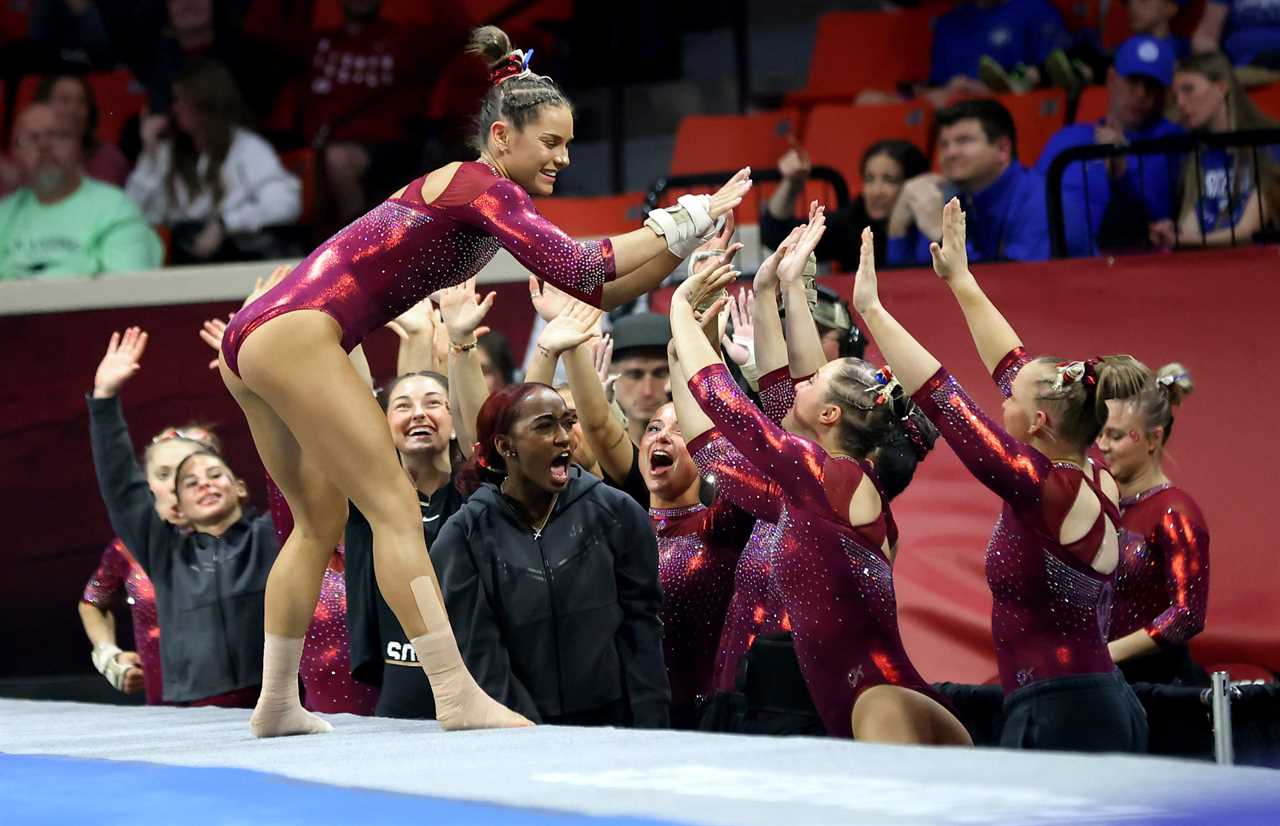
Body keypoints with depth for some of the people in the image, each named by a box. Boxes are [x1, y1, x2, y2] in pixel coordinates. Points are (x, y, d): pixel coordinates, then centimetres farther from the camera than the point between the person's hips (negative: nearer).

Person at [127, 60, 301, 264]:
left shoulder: (248, 148, 1)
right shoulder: (169, 151, 15)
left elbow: (285, 202, -15)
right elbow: (139, 217, 8)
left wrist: (223, 224, -21)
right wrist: (150, 155, 4)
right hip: (188, 265, 2)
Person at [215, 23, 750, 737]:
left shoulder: (485, 200, 21)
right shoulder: (480, 186, -7)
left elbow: (599, 290, 20)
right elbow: (576, 268, -19)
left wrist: (690, 237, 12)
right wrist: (683, 222, -10)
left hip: (257, 339, 10)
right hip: (294, 333, -10)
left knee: (321, 519, 17)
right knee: (395, 505, -10)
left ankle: (277, 704, 19)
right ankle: (458, 696, -14)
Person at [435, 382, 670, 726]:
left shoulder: (616, 513, -1)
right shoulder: (465, 537, -4)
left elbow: (641, 631, 1)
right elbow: (480, 655, -8)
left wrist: (648, 739, -7)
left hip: (612, 723, 1)